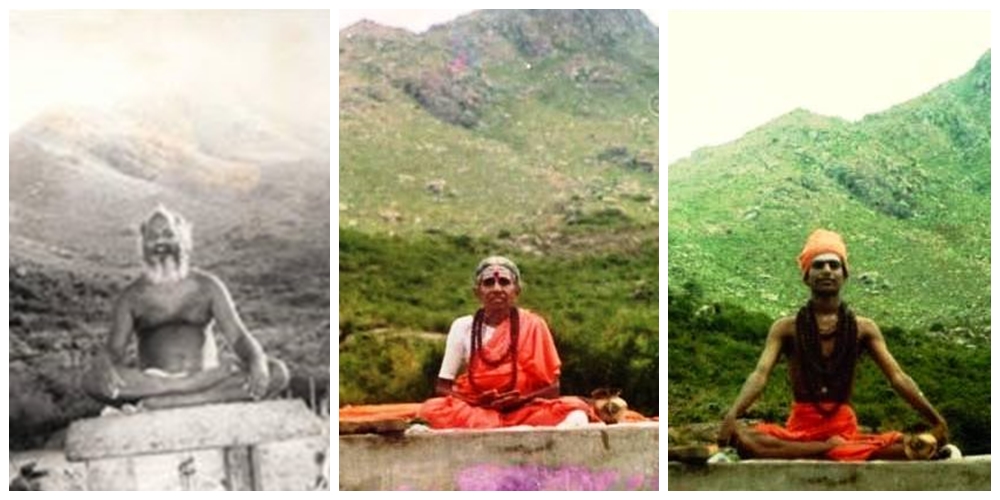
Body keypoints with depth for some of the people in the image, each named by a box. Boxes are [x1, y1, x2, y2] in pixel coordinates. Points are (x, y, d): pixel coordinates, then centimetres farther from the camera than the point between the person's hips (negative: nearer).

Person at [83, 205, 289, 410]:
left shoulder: (206, 287, 8)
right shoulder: (132, 297, 6)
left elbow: (238, 336, 0)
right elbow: (114, 349, -2)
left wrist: (258, 362, -24)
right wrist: (104, 365, -28)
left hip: (205, 374, 1)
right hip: (151, 378, 0)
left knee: (277, 373, -23)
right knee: (92, 380, -30)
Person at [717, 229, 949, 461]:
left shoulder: (863, 328, 8)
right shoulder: (786, 328, 4)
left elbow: (897, 376, 1)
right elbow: (760, 374, -9)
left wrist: (936, 420, -12)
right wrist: (732, 415, -27)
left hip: (846, 429, 1)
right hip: (800, 429, -1)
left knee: (915, 446, -24)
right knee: (741, 438, -31)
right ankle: (833, 449, -23)